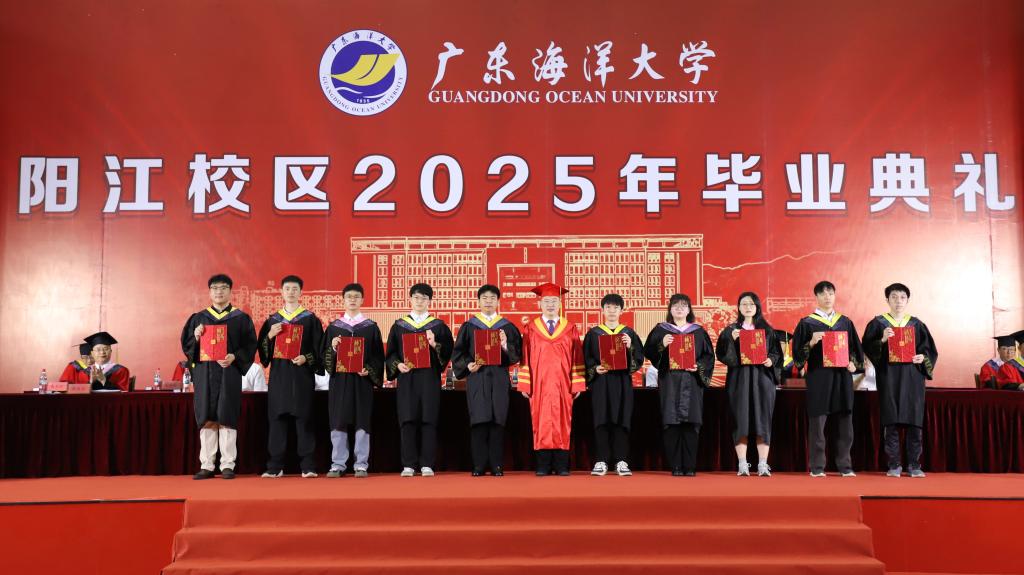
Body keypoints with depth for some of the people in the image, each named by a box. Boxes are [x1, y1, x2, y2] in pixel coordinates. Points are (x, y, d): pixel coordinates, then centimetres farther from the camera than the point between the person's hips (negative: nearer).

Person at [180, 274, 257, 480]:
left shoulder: (241, 318, 6)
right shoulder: (198, 318, 12)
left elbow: (250, 346, -1)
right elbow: (186, 344, 8)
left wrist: (234, 357, -17)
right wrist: (196, 337, -12)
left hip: (229, 373, -2)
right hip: (204, 374, 2)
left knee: (226, 418, -3)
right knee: (206, 419, 3)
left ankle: (227, 465, 2)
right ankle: (206, 465, 8)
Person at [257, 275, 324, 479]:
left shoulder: (310, 319, 5)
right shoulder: (272, 319, 13)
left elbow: (318, 348, 2)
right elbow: (262, 348, 10)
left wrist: (306, 358, -15)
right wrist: (270, 335, -8)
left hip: (302, 375, -2)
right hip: (278, 375, 3)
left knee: (304, 419, -3)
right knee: (277, 419, 2)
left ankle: (307, 466, 1)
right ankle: (275, 466, 8)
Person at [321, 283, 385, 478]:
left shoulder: (371, 327, 6)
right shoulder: (333, 327, 9)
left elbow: (378, 355, 4)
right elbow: (325, 355, 8)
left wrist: (369, 370, -13)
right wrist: (333, 347, -13)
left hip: (362, 379, -1)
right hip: (339, 379, 1)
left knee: (362, 422, 0)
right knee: (338, 422, 1)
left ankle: (361, 464, 7)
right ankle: (338, 464, 9)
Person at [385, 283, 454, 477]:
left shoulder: (438, 326, 8)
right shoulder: (399, 325, 11)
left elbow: (448, 351, 2)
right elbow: (390, 352, 10)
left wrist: (435, 345, -15)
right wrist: (397, 365, -9)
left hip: (429, 377, -1)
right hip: (406, 376, 1)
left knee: (428, 420, -2)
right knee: (408, 420, -1)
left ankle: (427, 464, 3)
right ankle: (408, 464, 4)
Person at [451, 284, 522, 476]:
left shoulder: (508, 327, 11)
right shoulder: (469, 326, 9)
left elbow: (517, 353, 6)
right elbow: (458, 352, 7)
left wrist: (506, 347, -13)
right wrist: (467, 364, -10)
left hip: (499, 378, 1)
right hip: (477, 378, 0)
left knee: (497, 421, -1)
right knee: (479, 421, -4)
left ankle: (496, 465, 4)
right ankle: (479, 465, 2)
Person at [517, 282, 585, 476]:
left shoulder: (570, 329, 9)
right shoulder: (530, 329, 7)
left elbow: (577, 358, 4)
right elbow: (525, 359, 3)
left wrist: (577, 384, -3)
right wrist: (524, 384, -4)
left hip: (562, 385, 0)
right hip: (539, 385, 0)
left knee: (562, 423, 1)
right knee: (541, 423, 0)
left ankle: (561, 465, 5)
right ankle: (543, 465, 4)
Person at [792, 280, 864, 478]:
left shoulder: (845, 322, 13)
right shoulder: (807, 323, 3)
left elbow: (856, 347, 16)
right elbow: (797, 351, -1)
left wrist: (854, 363, -2)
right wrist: (811, 342, -18)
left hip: (842, 377, 3)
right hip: (818, 377, -3)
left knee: (844, 422, 4)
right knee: (817, 422, -2)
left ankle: (845, 465, 13)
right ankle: (817, 467, 4)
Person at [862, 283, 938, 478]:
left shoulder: (917, 324, 11)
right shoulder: (878, 323, 5)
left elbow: (930, 350, 10)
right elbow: (867, 348, -3)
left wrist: (923, 358, -10)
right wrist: (882, 340, -19)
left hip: (912, 378, 2)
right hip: (888, 377, -2)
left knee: (914, 421, 0)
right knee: (891, 422, -2)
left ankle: (914, 464, 8)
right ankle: (894, 465, 4)